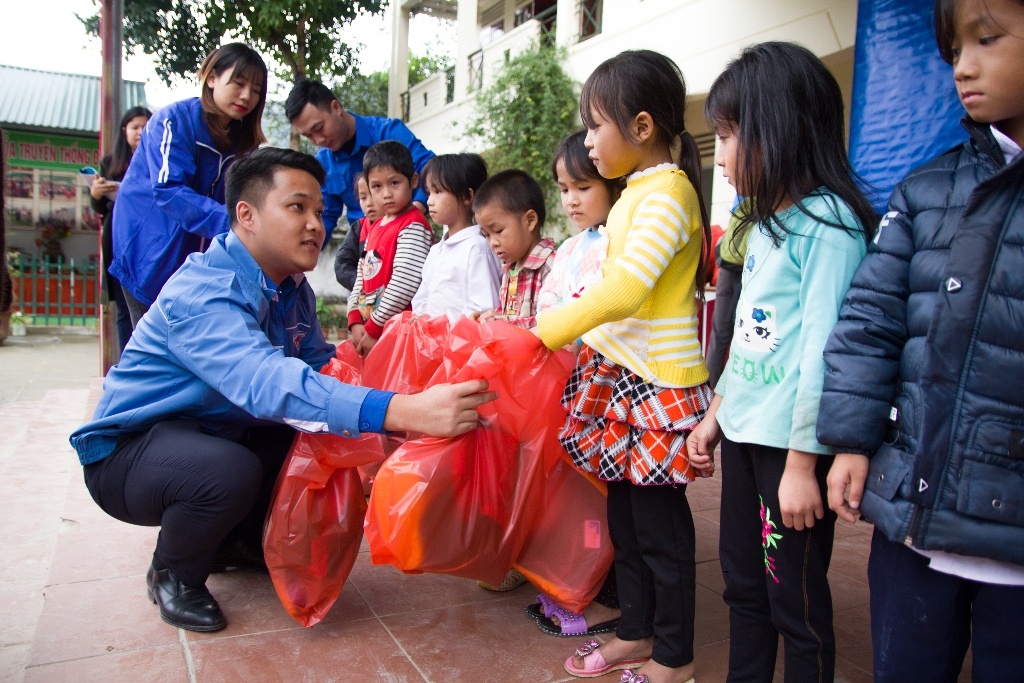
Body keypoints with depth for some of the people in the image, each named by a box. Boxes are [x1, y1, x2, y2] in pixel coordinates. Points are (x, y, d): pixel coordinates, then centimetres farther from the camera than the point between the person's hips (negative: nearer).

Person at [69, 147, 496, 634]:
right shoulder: (199, 293, -30)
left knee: (321, 441, -7)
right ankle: (174, 575, -2)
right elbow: (269, 383, -47)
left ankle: (243, 539, 16)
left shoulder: (294, 291, -1)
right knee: (230, 470, -35)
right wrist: (402, 412, -59)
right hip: (127, 450, -7)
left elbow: (320, 366, -8)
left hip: (210, 435, 8)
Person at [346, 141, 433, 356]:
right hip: (367, 331, 8)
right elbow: (362, 278, 16)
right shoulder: (375, 228, 15)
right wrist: (355, 321, 4)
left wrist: (374, 329, -16)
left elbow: (404, 285, -20)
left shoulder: (413, 227, -12)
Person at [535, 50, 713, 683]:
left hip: (660, 385, -9)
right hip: (622, 375, 9)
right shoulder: (640, 191, 13)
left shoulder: (666, 193, -15)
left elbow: (622, 291, -24)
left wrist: (540, 334, -20)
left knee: (659, 523, 4)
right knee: (626, 513, 17)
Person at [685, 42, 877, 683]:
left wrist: (803, 462, -18)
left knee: (796, 599, 6)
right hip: (744, 434, 8)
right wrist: (715, 414, 18)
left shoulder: (826, 223, -14)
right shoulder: (767, 224, 12)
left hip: (790, 444, -8)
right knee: (743, 584, 19)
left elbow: (822, 348, -18)